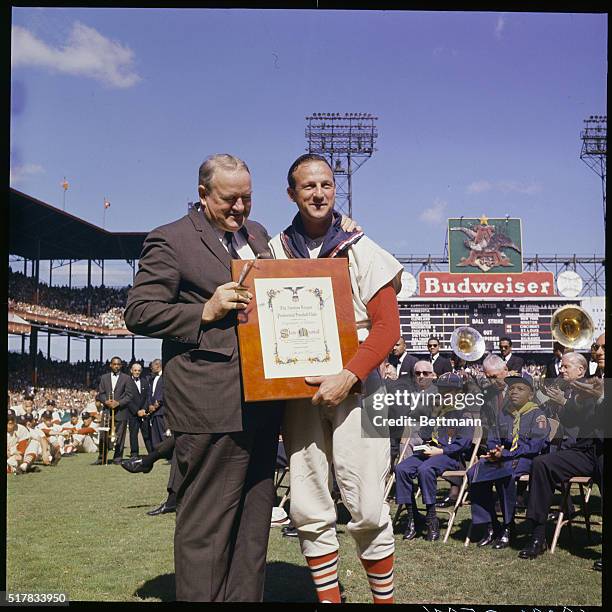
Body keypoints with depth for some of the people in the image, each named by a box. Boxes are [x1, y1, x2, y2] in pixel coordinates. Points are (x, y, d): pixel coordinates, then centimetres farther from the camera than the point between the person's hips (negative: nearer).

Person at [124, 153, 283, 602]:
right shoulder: (170, 240, -4)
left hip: (261, 402, 8)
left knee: (255, 519, 16)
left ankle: (246, 597, 28)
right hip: (211, 406, -7)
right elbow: (138, 312, -7)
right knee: (206, 525, -1)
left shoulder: (257, 234, 18)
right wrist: (205, 312, -17)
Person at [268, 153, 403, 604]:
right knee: (309, 511, 4)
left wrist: (348, 378, -16)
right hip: (298, 392, 2)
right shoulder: (274, 251, 8)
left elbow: (388, 326, -3)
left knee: (368, 509, -4)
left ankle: (385, 597, 12)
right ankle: (328, 598, 16)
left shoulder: (362, 250, 2)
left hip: (355, 388, -2)